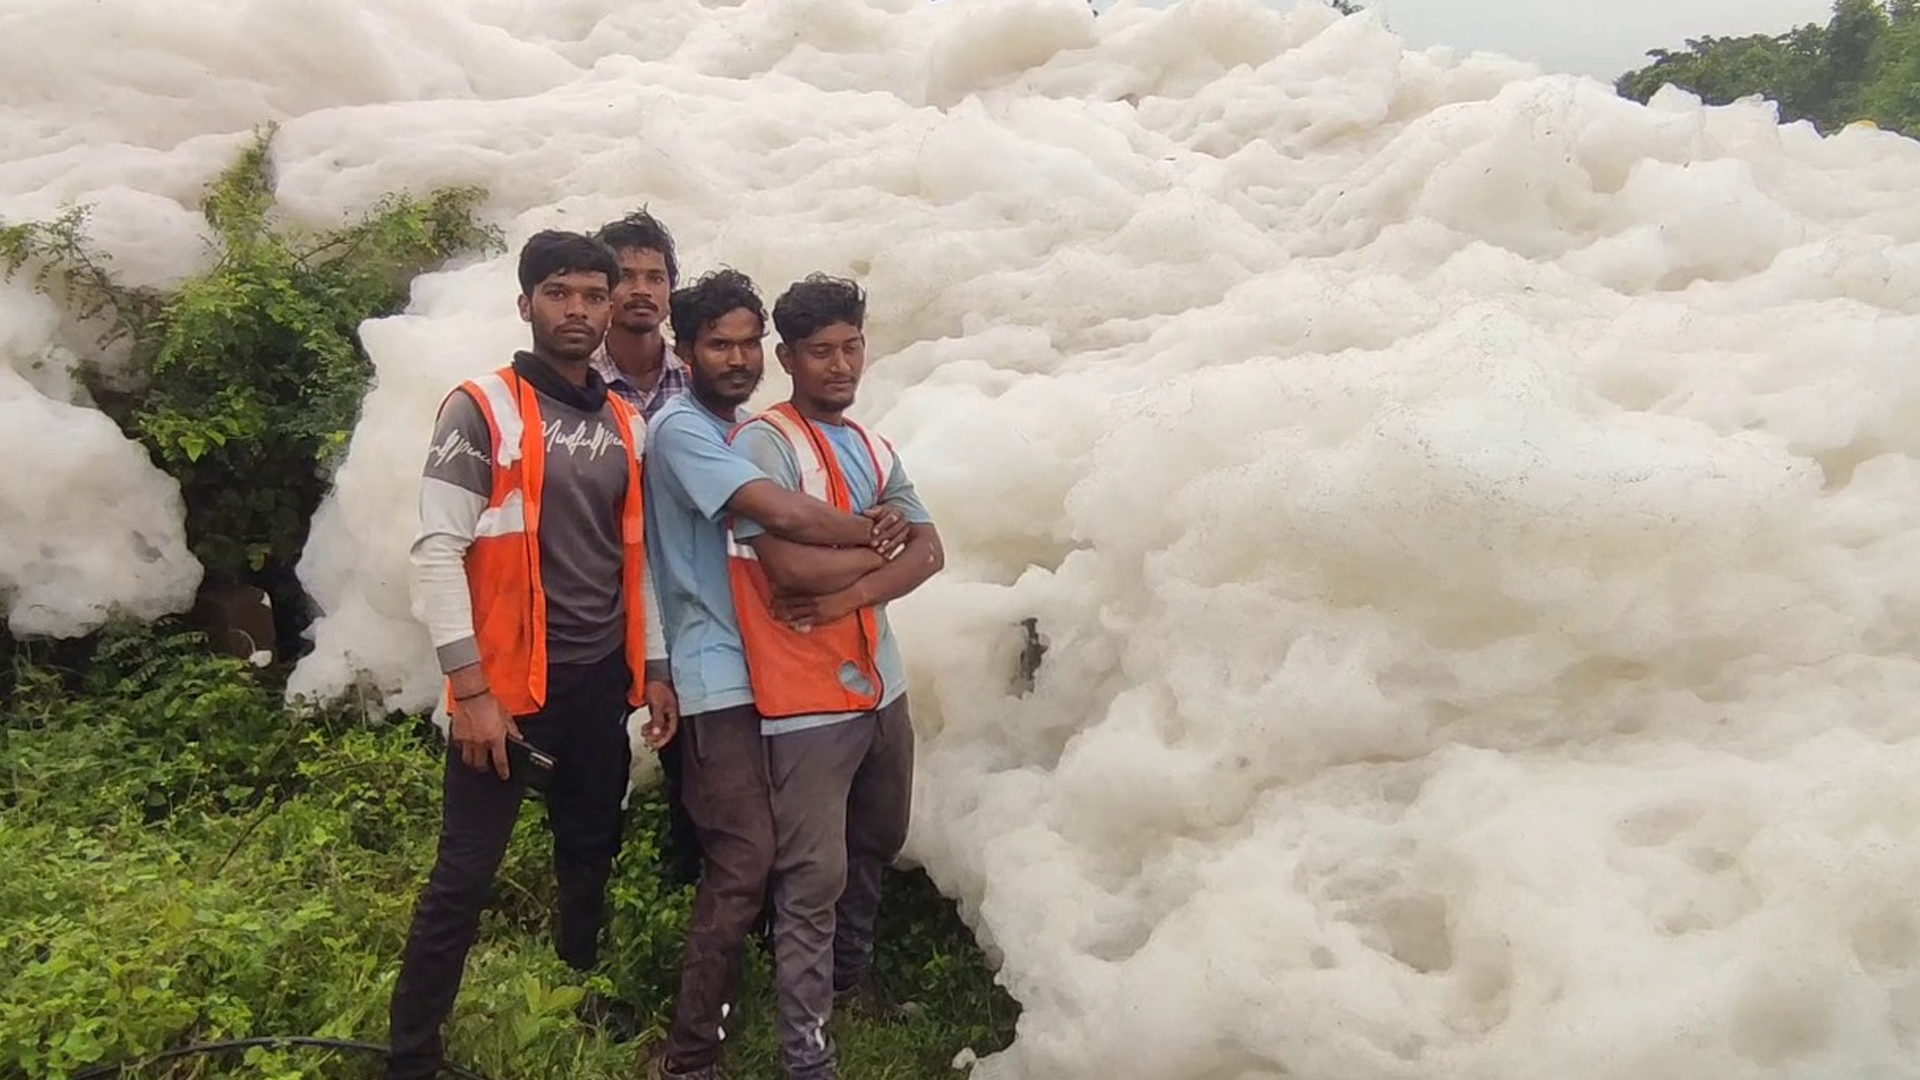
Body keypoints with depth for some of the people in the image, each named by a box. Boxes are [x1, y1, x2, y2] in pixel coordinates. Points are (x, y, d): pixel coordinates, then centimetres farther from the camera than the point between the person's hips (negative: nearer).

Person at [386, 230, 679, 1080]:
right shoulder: (481, 409, -7)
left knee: (591, 858, 16)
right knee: (464, 875, -1)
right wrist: (471, 689, -16)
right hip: (510, 684, -5)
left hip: (602, 682, 5)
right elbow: (436, 552, -12)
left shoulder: (626, 425, 11)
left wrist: (655, 668, 11)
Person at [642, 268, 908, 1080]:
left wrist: (865, 531, -9)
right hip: (719, 677, -8)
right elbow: (785, 515, -25)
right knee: (744, 861, -10)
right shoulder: (679, 429, -12)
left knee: (736, 859, 17)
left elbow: (836, 538, 15)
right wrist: (873, 534, -9)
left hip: (766, 668, 8)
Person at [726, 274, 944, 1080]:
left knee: (876, 845, 22)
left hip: (882, 684, 8)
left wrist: (849, 593, -16)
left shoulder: (874, 450, 12)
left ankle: (853, 971, 44)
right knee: (814, 876, -3)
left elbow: (929, 553, 2)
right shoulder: (764, 442, -13)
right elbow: (792, 566, -24)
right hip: (809, 698, -8)